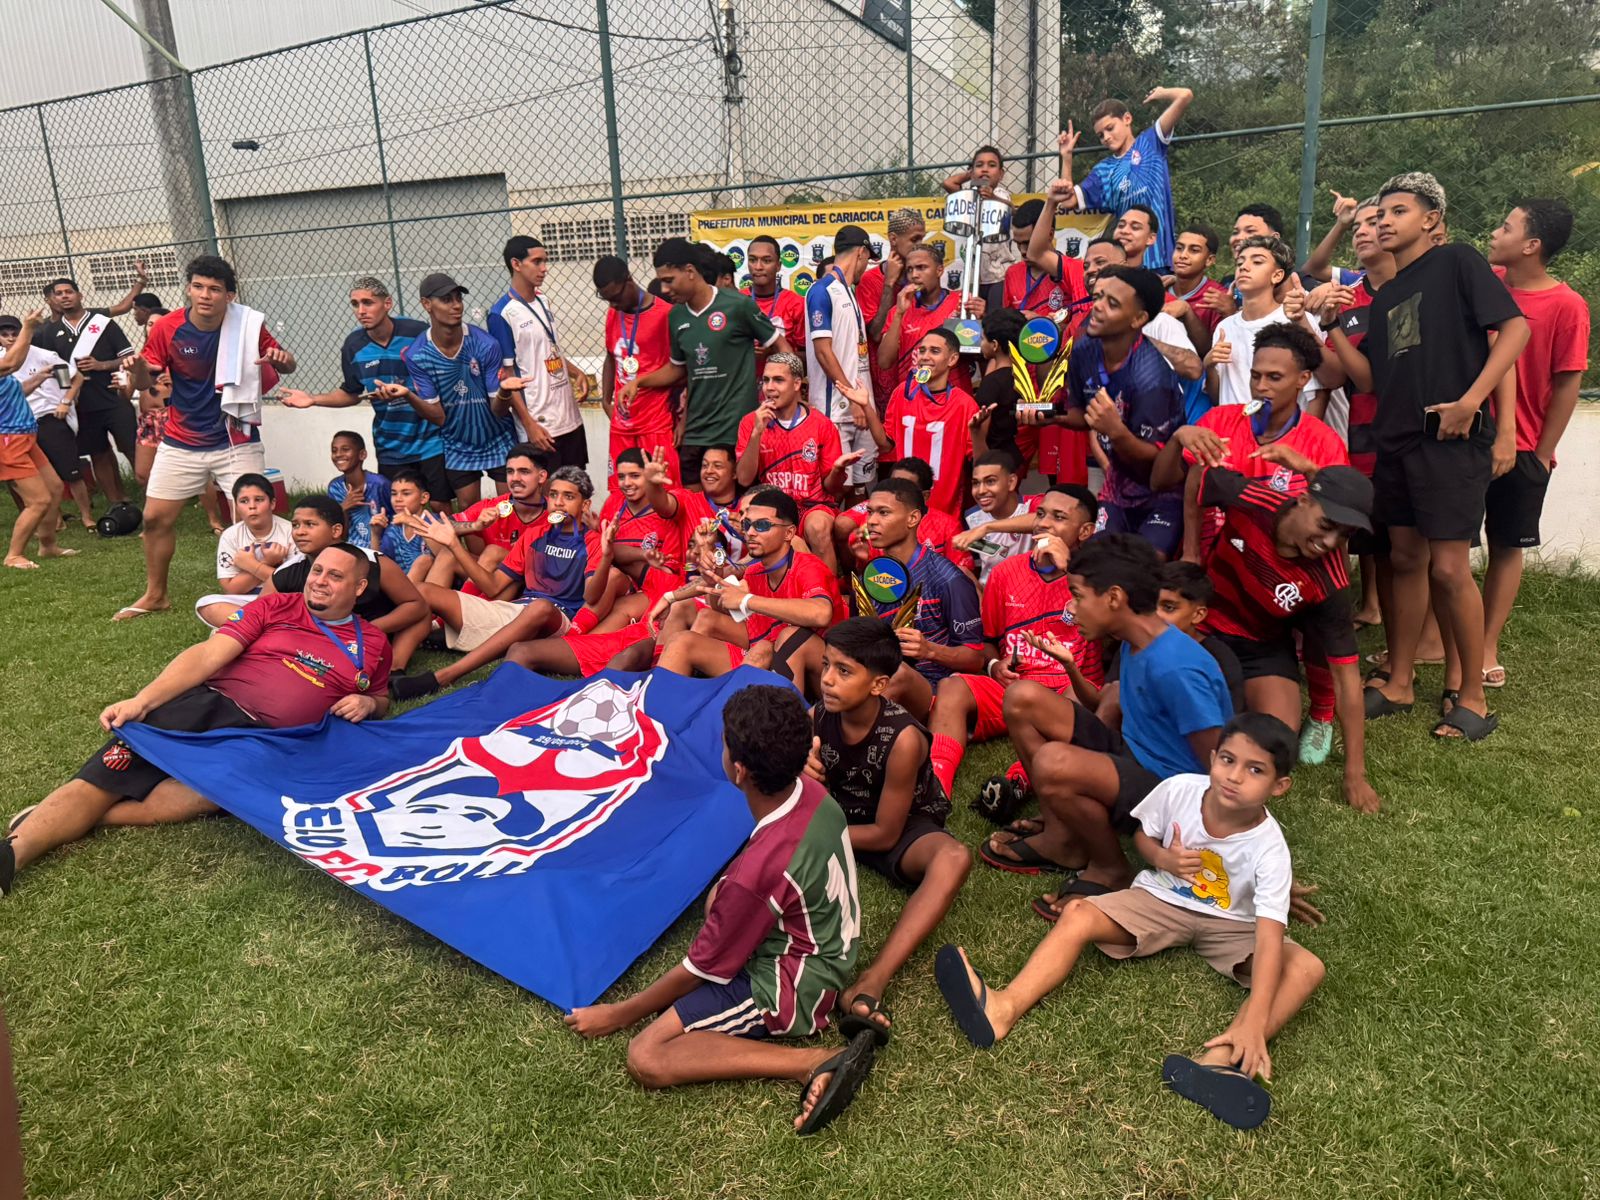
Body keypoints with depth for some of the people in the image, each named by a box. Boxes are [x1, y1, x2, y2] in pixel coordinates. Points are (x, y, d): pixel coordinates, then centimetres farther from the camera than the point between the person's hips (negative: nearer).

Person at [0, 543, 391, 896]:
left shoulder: (372, 642, 13)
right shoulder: (275, 607, 11)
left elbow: (381, 699, 27)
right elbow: (209, 654, 3)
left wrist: (366, 703, 1)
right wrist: (142, 700, -9)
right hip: (204, 705, 1)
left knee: (192, 798, -30)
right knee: (100, 780, -17)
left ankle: (71, 819, -18)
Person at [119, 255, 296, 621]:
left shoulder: (248, 325, -9)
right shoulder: (167, 328, -7)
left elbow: (287, 367, 2)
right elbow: (145, 384, 0)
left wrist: (282, 359, -22)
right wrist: (138, 367, -23)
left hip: (236, 442, -2)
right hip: (180, 444, 2)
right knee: (156, 518, 7)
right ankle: (155, 595, 26)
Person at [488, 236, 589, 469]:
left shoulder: (543, 301, 10)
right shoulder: (502, 314, -11)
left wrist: (577, 374, 3)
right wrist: (529, 424, -16)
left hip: (571, 419, 7)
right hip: (540, 426, -7)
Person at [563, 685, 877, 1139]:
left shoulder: (759, 870, -32)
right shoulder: (813, 793, -11)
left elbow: (701, 969, -17)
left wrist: (616, 1015, -3)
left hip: (792, 987, -9)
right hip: (827, 946, 9)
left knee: (645, 1059, -11)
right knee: (719, 896, 29)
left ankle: (815, 1063, -16)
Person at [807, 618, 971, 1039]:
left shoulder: (902, 738, -28)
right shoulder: (815, 718, -16)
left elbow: (886, 834, -20)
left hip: (902, 828, -4)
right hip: (838, 816, 4)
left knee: (954, 858, -37)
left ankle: (869, 983, -49)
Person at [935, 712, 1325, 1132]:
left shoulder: (1269, 849, -25)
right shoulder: (1180, 790, -19)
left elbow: (1269, 939, -34)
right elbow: (1142, 834, 1)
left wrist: (1254, 1023, -45)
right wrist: (1164, 858, -23)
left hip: (1229, 924, -1)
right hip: (1161, 900, 2)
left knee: (1307, 968, -27)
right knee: (1079, 914, -22)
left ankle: (1220, 1058, -47)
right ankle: (1003, 1008, -40)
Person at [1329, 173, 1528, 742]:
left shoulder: (1456, 261, -1)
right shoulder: (1384, 298, 18)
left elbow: (1515, 326, -10)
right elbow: (1369, 379, 12)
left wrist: (1470, 400, -19)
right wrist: (1332, 327, 2)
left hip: (1450, 439, -7)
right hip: (1396, 442, 7)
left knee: (1449, 568, -7)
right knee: (1406, 560, 11)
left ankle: (1473, 698, 5)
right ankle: (1399, 683, 19)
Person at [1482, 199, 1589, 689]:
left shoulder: (1567, 306, -10)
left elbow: (1567, 384, -8)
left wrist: (1542, 454, -7)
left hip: (1522, 450, -3)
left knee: (1506, 547, 8)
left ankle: (1486, 648, 17)